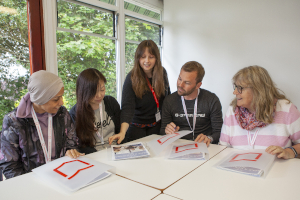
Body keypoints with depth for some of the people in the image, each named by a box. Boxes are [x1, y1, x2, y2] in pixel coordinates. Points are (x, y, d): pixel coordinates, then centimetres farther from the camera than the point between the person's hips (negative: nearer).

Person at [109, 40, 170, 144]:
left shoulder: (162, 73, -5)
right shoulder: (132, 78, -18)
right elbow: (127, 107, -28)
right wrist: (122, 132, -42)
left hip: (158, 124, 3)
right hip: (137, 126, -3)